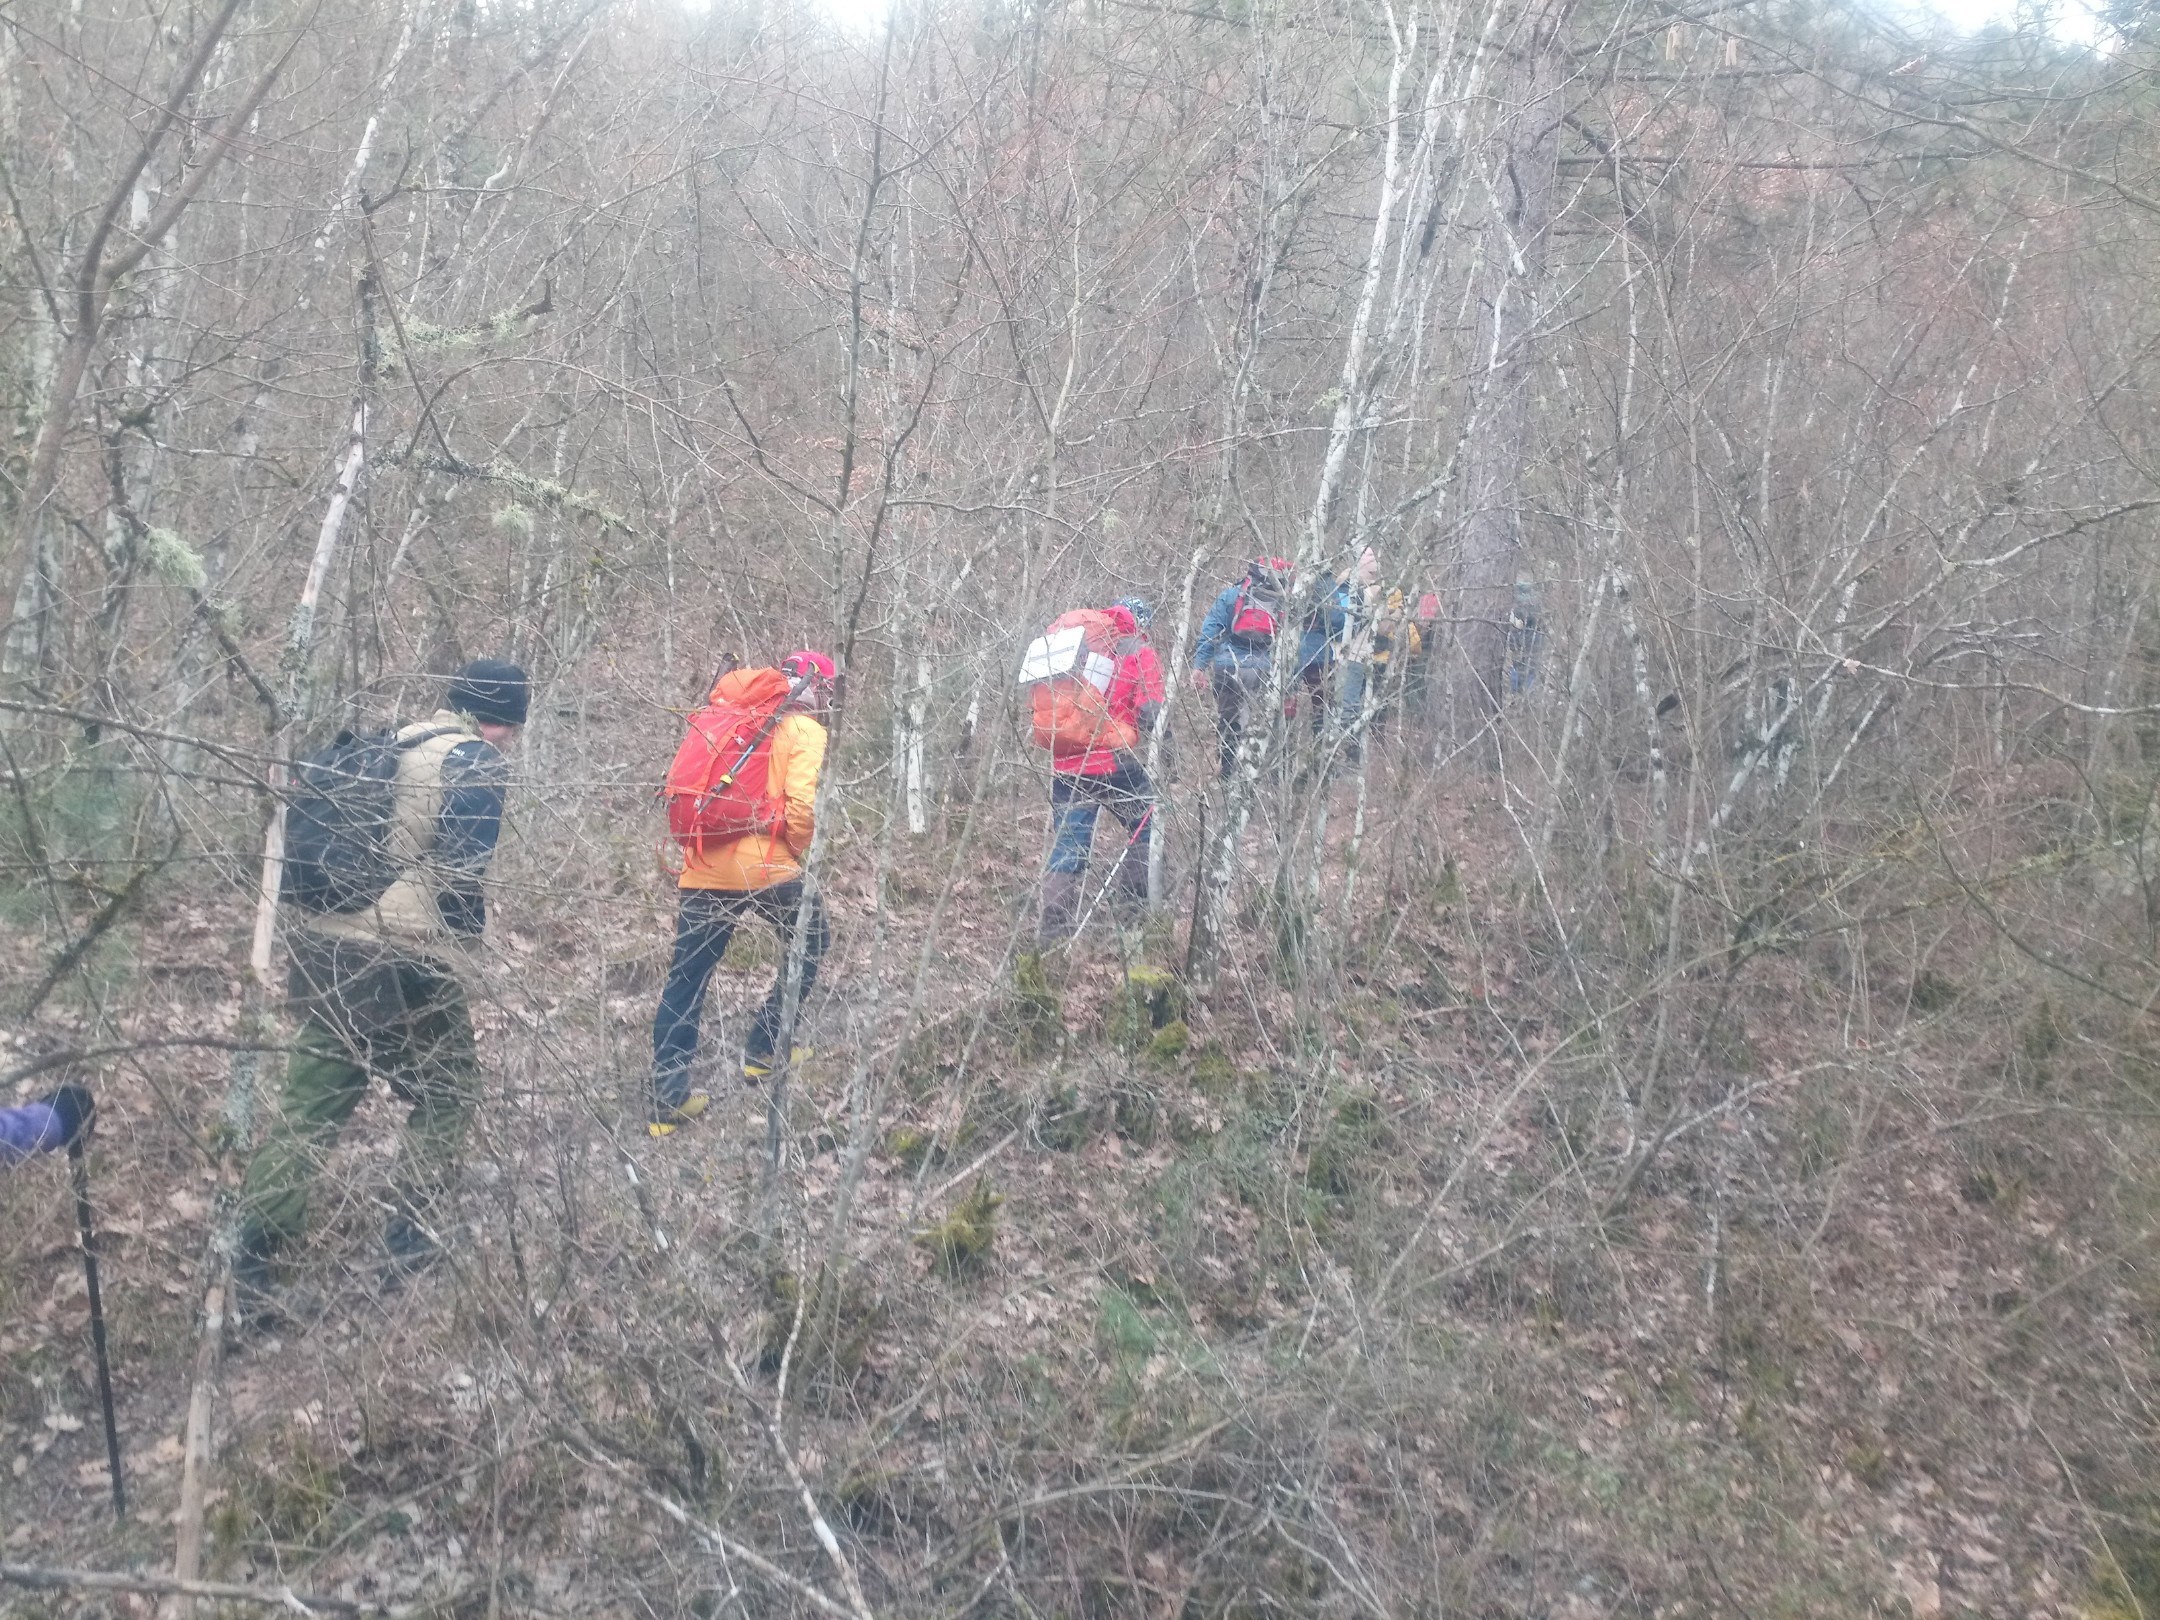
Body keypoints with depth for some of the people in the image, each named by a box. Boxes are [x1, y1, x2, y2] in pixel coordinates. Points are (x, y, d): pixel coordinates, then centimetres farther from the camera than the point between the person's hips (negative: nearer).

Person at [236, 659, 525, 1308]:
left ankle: (248, 1263, 12)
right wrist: (461, 958, -5)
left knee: (306, 1107, 12)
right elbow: (461, 877, -15)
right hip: (402, 962, -7)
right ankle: (406, 1246, 17)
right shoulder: (478, 765, -6)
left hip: (318, 947, 7)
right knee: (445, 1097, 13)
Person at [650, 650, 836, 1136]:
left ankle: (668, 1099, 9)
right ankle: (764, 1051, 20)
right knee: (811, 942, 21)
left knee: (685, 982, 11)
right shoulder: (803, 731, -1)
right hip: (764, 868, -5)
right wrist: (798, 851, 2)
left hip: (703, 870, 5)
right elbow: (801, 803, -14)